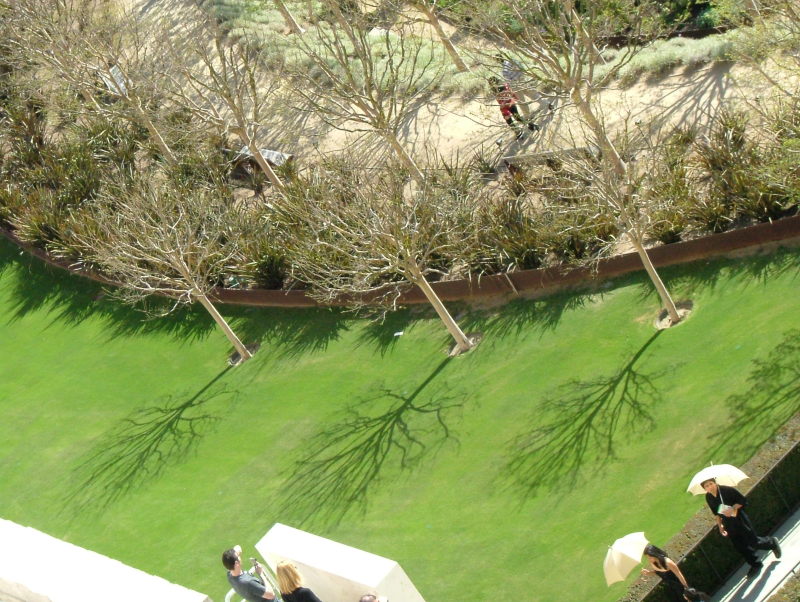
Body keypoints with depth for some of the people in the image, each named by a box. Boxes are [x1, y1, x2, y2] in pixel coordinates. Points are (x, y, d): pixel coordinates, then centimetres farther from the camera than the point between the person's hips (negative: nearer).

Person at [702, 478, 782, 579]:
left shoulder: (726, 490, -20)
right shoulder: (708, 497, -4)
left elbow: (743, 500, -13)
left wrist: (733, 508, -26)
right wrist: (720, 525, 10)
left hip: (739, 519, -5)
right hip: (728, 524, 5)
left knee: (753, 542, -1)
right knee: (740, 547, 7)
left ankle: (772, 542, 28)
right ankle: (755, 565, 26)